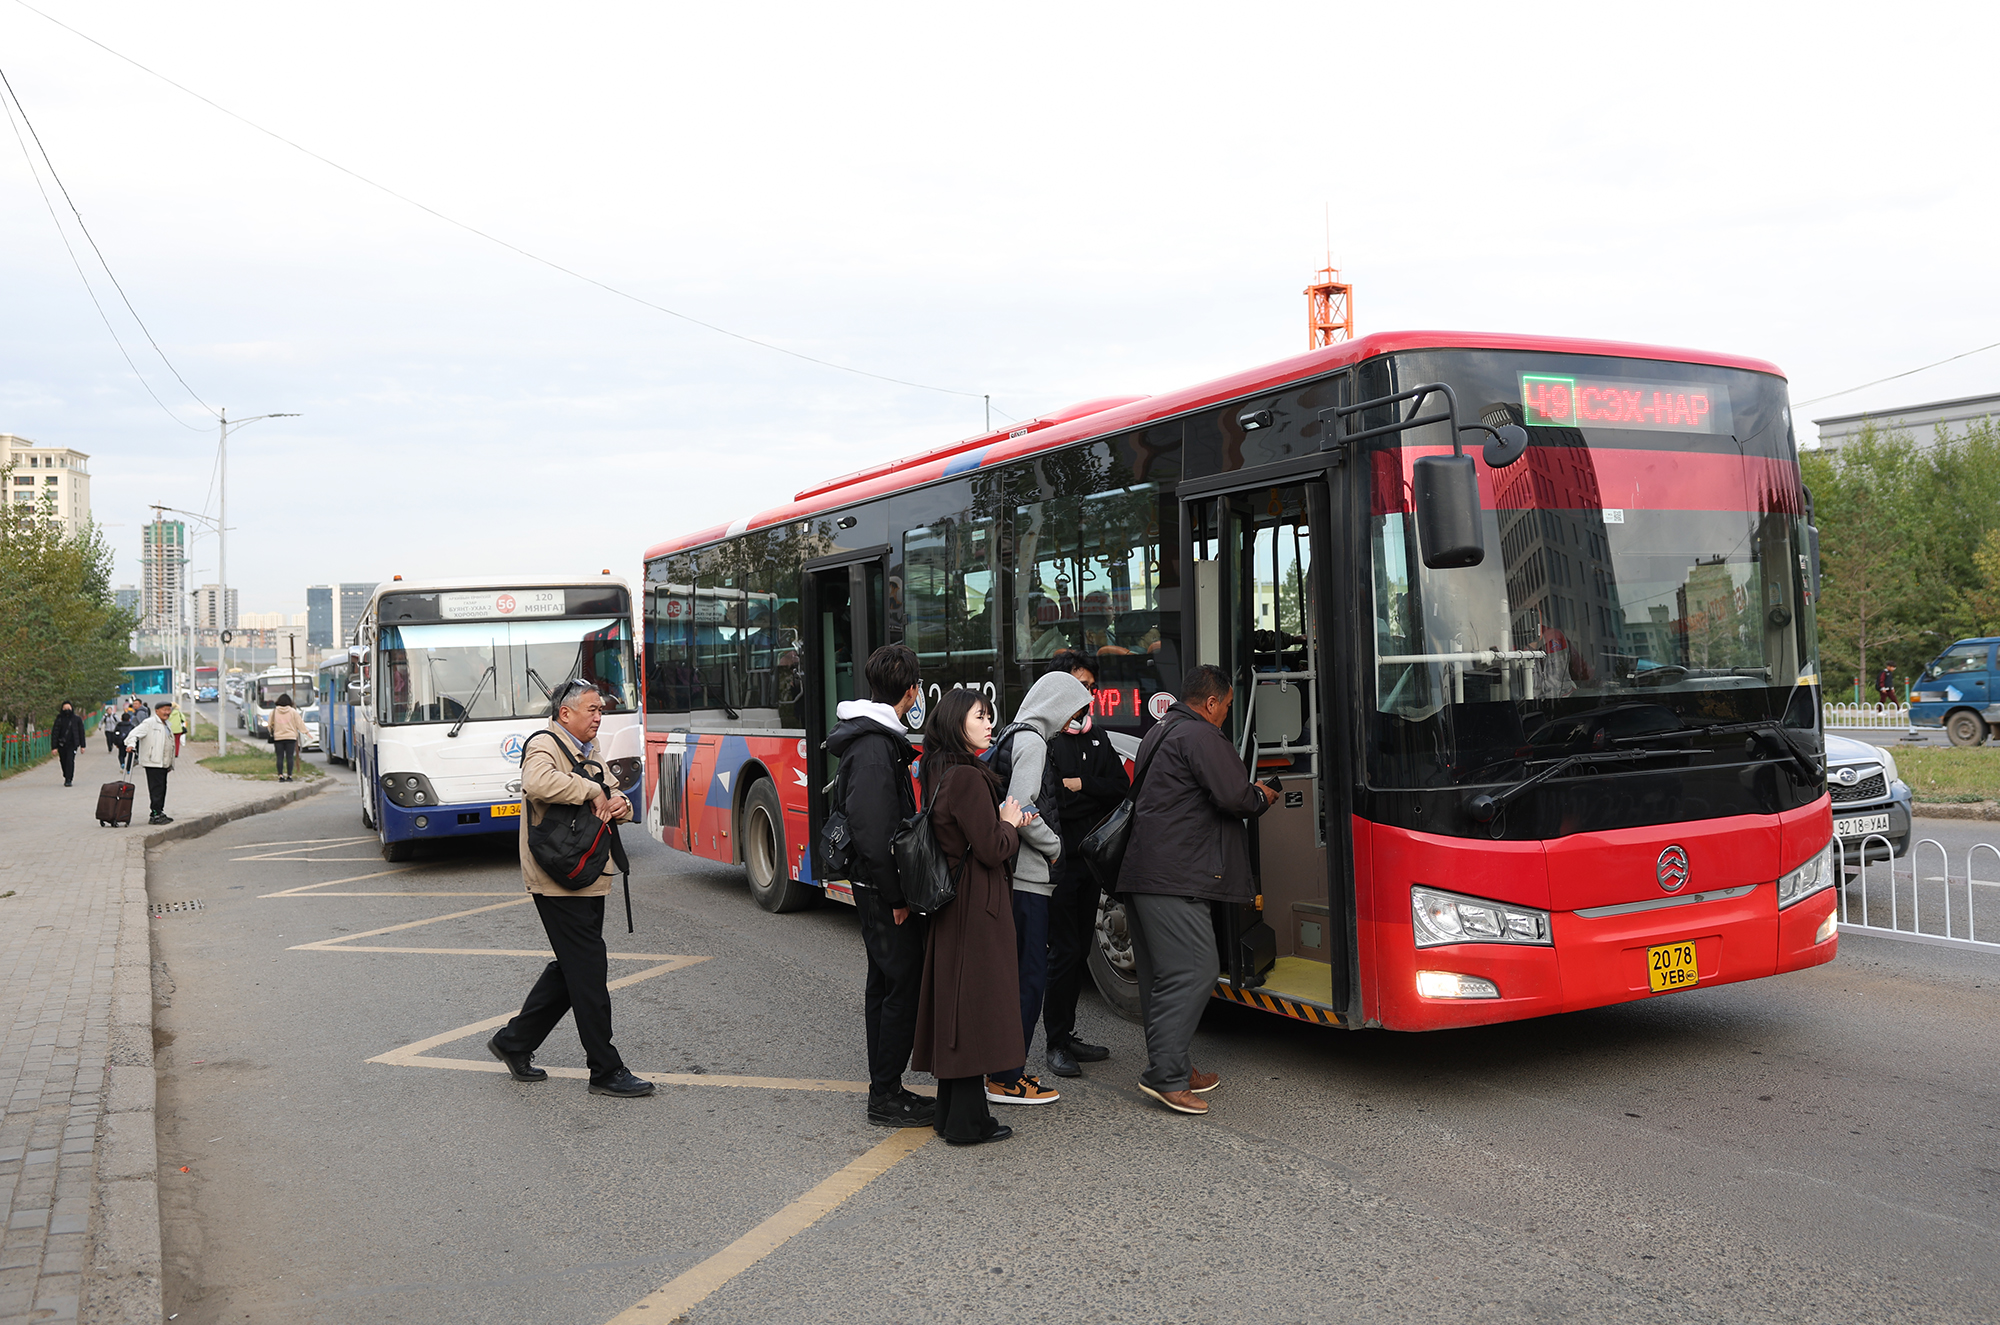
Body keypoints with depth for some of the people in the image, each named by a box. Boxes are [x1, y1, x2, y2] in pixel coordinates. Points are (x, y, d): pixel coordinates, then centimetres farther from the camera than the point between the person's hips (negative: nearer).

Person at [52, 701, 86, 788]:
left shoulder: (77, 719, 3)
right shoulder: (59, 719, 1)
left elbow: (81, 732, 10)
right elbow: (54, 733, 0)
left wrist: (82, 746, 10)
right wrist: (54, 747, -6)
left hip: (72, 744, -2)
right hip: (61, 744, 2)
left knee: (70, 761, -15)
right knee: (64, 762, 8)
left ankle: (69, 780, -14)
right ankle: (67, 778, 27)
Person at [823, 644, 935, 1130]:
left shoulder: (876, 738, 13)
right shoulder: (874, 747, -20)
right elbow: (873, 830, -24)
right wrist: (896, 896, -20)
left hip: (876, 887, 11)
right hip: (882, 888, -11)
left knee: (885, 983, 15)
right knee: (905, 985, -6)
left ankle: (884, 1089, 24)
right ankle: (887, 1097, 2)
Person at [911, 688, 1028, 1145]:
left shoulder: (942, 775, 11)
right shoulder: (969, 778, -19)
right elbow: (992, 850, -19)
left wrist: (1003, 822, 4)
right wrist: (1010, 823, -1)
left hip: (951, 903, 10)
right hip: (977, 907, -10)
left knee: (954, 1005, 14)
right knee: (975, 1005, -2)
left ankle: (950, 1111, 23)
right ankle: (967, 1121, 5)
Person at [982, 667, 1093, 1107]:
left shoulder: (1013, 736, 17)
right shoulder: (1031, 741, -13)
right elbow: (1021, 811, -21)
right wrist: (1054, 846, -7)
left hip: (1017, 876, 10)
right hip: (1025, 877, -10)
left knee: (1021, 972, 16)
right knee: (1029, 975, -4)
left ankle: (1007, 1065, 23)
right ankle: (1006, 1078, 1)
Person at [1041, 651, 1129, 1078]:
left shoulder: (1097, 738, 16)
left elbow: (1121, 787, 4)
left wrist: (1080, 785, -9)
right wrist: (1092, 796, -14)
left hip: (1090, 858, 7)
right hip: (1057, 859, -7)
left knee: (1080, 949, 12)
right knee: (1064, 950, -5)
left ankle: (1067, 1035, 22)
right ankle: (1055, 1043, 5)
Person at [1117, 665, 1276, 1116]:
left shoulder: (1157, 735, 24)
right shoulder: (1200, 735, -8)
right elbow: (1232, 797, -16)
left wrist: (1249, 795, 28)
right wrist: (1262, 797, 7)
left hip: (1137, 873, 11)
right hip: (1173, 878, -11)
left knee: (1161, 975, 13)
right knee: (1194, 971, -11)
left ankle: (1173, 1066, 19)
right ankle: (1164, 1074, -13)